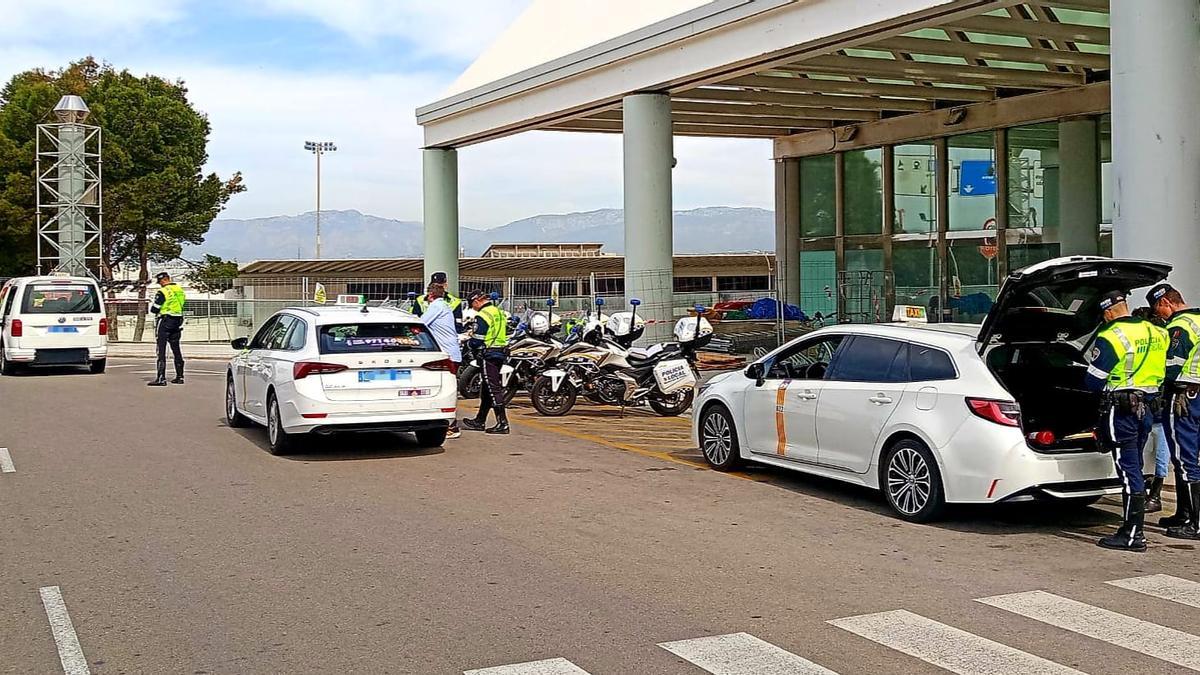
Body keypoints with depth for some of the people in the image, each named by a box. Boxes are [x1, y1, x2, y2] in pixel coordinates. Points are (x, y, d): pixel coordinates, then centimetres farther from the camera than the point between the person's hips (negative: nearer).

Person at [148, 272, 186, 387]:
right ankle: (179, 376, 22)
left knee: (161, 350, -6)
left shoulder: (162, 292, -14)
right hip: (177, 323, 7)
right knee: (176, 349, 16)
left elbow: (154, 310, -13)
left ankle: (161, 378, -12)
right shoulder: (180, 290, 9)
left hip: (164, 322, -7)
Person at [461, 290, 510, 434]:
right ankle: (480, 421, 24)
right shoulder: (499, 312, 15)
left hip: (490, 354, -9)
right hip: (502, 352, 9)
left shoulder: (482, 316, -14)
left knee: (493, 389, -8)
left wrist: (469, 342, 7)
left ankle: (503, 423, -11)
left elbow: (477, 340, -15)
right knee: (486, 389, 16)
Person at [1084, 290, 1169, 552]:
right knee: (1134, 469, 15)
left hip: (1122, 409, -8)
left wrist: (1108, 385, 11)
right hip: (1147, 408, 8)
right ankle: (1133, 528, 21)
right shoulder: (1155, 333, 10)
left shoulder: (1110, 338, -13)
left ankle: (1133, 534, -5)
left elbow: (1093, 381, -9)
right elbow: (1161, 373, 18)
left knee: (1128, 471, -6)